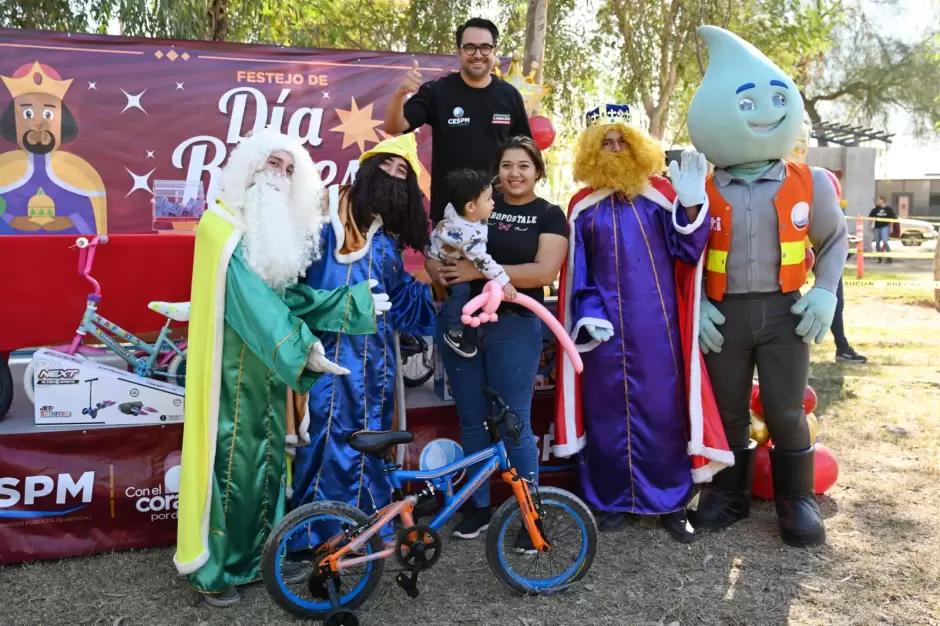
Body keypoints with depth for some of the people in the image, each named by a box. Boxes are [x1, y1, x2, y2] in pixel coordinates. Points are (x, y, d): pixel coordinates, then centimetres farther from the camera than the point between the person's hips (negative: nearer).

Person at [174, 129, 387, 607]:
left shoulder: (279, 231, 13)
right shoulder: (221, 225, -12)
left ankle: (258, 556, 26)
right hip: (232, 368, -8)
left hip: (266, 366, 8)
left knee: (266, 459, 13)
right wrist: (301, 346, -30)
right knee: (229, 459, -1)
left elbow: (291, 294, 7)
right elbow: (249, 296, -23)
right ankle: (212, 568, 13)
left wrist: (358, 301, 0)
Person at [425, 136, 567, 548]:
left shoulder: (549, 215, 1)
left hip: (514, 327, -3)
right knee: (472, 422, 11)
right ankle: (478, 507, 26)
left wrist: (481, 271, -18)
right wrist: (438, 268, -12)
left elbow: (545, 271, -13)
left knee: (515, 424, 0)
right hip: (461, 323, 4)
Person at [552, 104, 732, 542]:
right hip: (606, 324, 1)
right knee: (609, 409, 6)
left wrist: (691, 206, -18)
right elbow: (576, 270, 6)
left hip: (655, 321, 0)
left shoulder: (659, 193, 3)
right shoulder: (583, 205, 6)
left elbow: (687, 252, -3)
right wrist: (587, 314, -7)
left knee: (662, 408, 4)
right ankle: (612, 499, 20)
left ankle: (670, 501, 17)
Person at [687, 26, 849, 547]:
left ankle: (796, 499, 21)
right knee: (727, 410, 10)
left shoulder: (809, 183, -2)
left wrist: (824, 292, 1)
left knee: (786, 412, 1)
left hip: (784, 310, 0)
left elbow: (834, 239, 13)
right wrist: (695, 305, -7)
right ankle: (728, 491, 28)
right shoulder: (701, 192, -6)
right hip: (724, 314, 0)